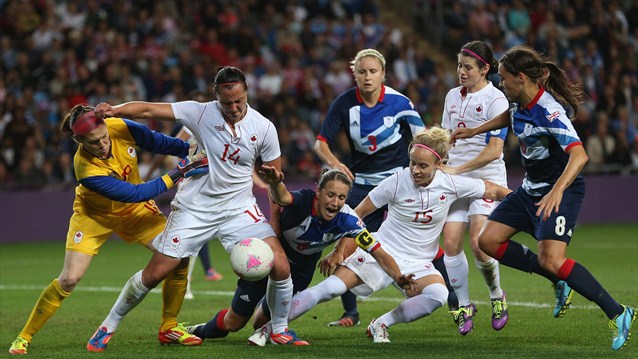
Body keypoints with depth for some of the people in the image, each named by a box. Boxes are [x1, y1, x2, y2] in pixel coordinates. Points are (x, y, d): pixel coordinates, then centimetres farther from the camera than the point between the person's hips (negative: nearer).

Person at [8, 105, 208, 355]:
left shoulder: (121, 128, -26)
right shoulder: (87, 170, -37)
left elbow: (159, 143, -7)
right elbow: (133, 194, -32)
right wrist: (173, 176, -31)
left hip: (136, 209, 5)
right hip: (95, 214, -5)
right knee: (69, 278, -14)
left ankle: (169, 327, 8)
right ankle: (24, 337, 4)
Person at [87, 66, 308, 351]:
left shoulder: (263, 128, -6)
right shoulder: (200, 113, -11)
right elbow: (148, 110, -14)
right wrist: (114, 110, -31)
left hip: (239, 208, 1)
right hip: (195, 207, -1)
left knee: (280, 266, -15)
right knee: (154, 274, -4)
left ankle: (279, 330, 10)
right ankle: (109, 325, 18)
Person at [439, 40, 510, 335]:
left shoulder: (495, 100, -8)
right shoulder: (453, 96, 12)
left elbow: (494, 150, -13)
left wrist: (457, 169, -15)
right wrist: (438, 165, 3)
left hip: (487, 178, -6)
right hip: (455, 179, 6)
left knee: (479, 244, -16)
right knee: (450, 242, -6)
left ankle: (497, 296, 11)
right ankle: (464, 305, 8)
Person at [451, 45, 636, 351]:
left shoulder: (549, 111, -27)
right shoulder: (520, 102, -1)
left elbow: (579, 155, -40)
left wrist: (557, 191, -52)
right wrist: (473, 131, 30)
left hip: (561, 191, -9)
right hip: (531, 188, 9)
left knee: (550, 259, -24)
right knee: (488, 240, 4)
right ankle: (560, 282, 12)